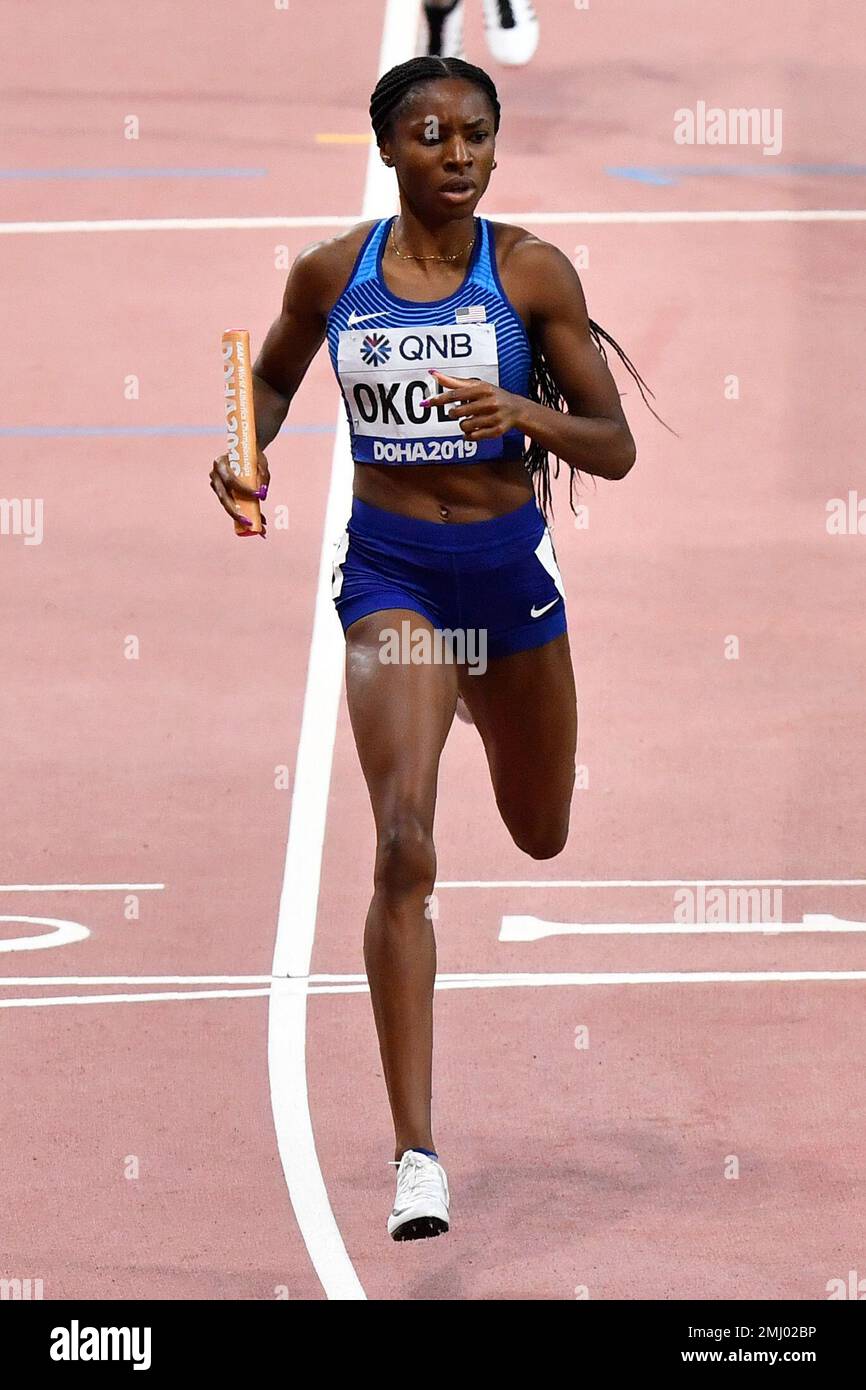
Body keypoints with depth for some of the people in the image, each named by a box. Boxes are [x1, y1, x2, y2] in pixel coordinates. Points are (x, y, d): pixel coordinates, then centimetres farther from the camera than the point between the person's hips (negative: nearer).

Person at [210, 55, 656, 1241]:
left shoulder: (532, 273, -8)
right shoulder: (330, 273, -5)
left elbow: (617, 450, -7)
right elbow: (273, 376, 16)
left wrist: (528, 414, -26)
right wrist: (245, 453, -4)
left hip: (511, 566, 2)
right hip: (390, 571, -2)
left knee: (540, 836, 23)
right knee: (405, 846, -19)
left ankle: (482, 692, 63)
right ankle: (415, 1153, -19)